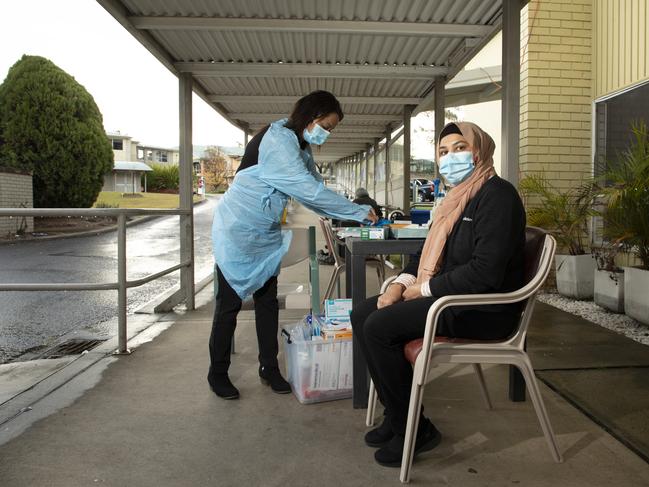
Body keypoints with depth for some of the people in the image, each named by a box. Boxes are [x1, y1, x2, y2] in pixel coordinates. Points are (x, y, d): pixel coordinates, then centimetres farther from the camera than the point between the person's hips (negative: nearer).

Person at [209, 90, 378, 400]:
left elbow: (315, 190, 6)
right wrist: (360, 212, -22)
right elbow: (310, 191, -28)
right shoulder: (278, 140, -22)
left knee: (267, 299, 10)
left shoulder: (301, 147, 8)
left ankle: (269, 368, 22)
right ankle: (217, 373, 16)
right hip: (238, 231, -9)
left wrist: (349, 215, -8)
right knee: (229, 302, 2)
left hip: (265, 234, 9)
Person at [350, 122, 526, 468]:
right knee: (362, 315, 1)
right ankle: (396, 415, 8)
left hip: (485, 309, -10)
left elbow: (485, 270, -25)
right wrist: (399, 284, 0)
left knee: (380, 327, -22)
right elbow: (429, 251, 19)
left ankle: (414, 429, -5)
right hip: (450, 297, 10)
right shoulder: (456, 198, 16)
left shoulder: (497, 195, -14)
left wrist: (424, 289, -17)